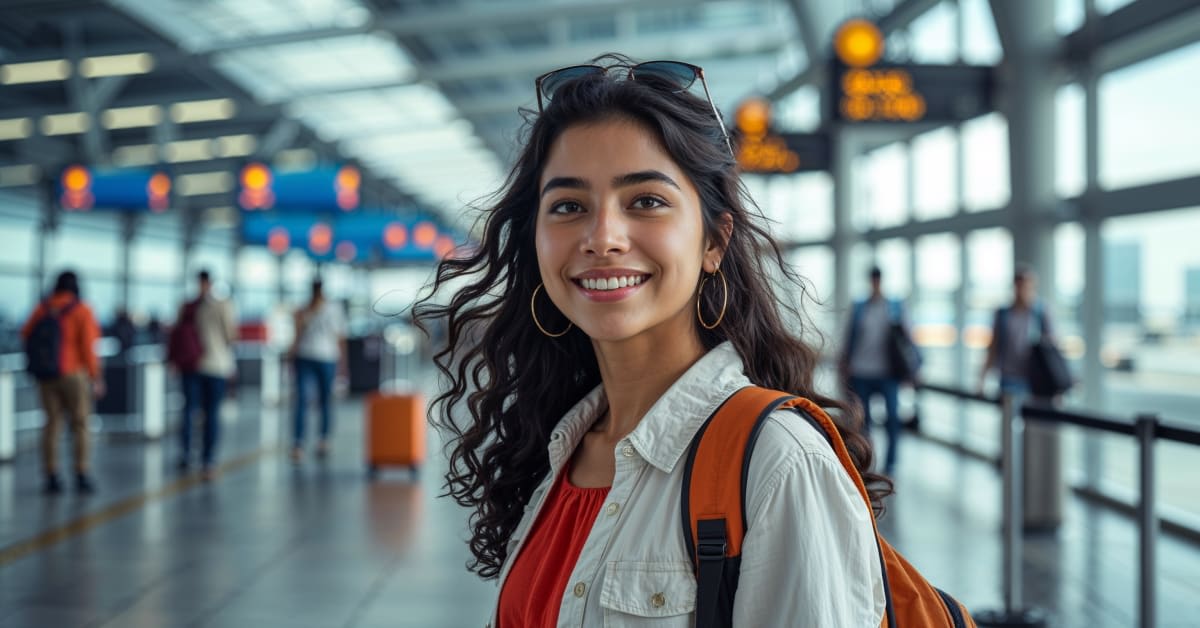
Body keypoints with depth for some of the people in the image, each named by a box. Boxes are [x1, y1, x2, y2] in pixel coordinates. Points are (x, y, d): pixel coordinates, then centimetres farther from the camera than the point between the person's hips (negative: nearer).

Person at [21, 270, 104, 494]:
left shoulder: (42, 308, 3)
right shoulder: (81, 311, -6)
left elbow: (26, 333, 2)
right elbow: (88, 346, -11)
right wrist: (96, 377, -6)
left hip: (45, 375, 4)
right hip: (73, 373, -4)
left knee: (52, 422, 8)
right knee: (80, 424, 3)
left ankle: (51, 477, 5)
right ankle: (81, 476, -1)